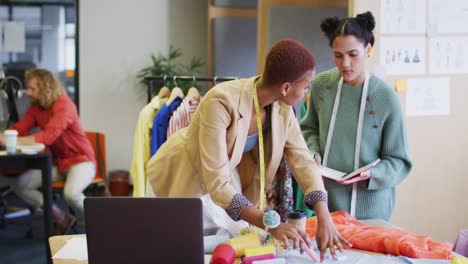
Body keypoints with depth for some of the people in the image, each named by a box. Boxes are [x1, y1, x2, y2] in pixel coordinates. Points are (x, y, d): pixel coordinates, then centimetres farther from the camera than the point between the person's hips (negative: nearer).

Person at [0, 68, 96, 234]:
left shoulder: (64, 105, -20)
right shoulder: (36, 107, 3)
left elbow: (49, 136, -33)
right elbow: (18, 129, -2)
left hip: (80, 160, -8)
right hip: (56, 161, 8)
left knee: (71, 193, -35)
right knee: (19, 184, -7)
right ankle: (61, 218, 5)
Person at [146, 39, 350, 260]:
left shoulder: (281, 106, -17)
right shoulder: (222, 102, -38)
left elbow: (303, 160, -16)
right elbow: (216, 182, -40)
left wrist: (324, 219, -30)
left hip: (229, 173, 5)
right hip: (185, 172, -5)